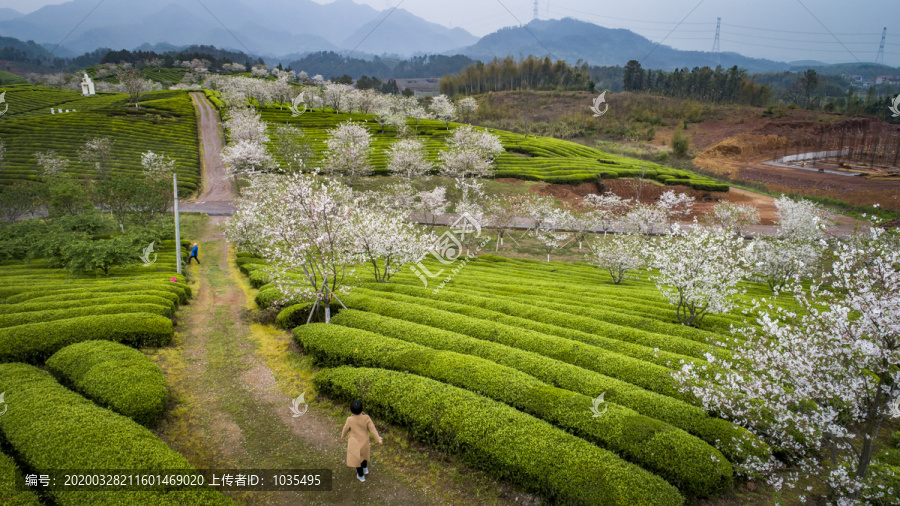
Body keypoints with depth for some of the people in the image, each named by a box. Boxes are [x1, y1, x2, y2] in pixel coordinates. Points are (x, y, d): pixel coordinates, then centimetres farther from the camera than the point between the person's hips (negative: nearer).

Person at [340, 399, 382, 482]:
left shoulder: (350, 420, -26)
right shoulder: (366, 418, -25)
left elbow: (346, 429, -8)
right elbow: (372, 429, -18)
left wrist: (342, 436, 14)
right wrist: (379, 439, -8)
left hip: (354, 443, -2)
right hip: (364, 442, 2)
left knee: (356, 458, 19)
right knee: (363, 454, 31)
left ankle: (361, 476, 35)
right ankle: (365, 468, 53)